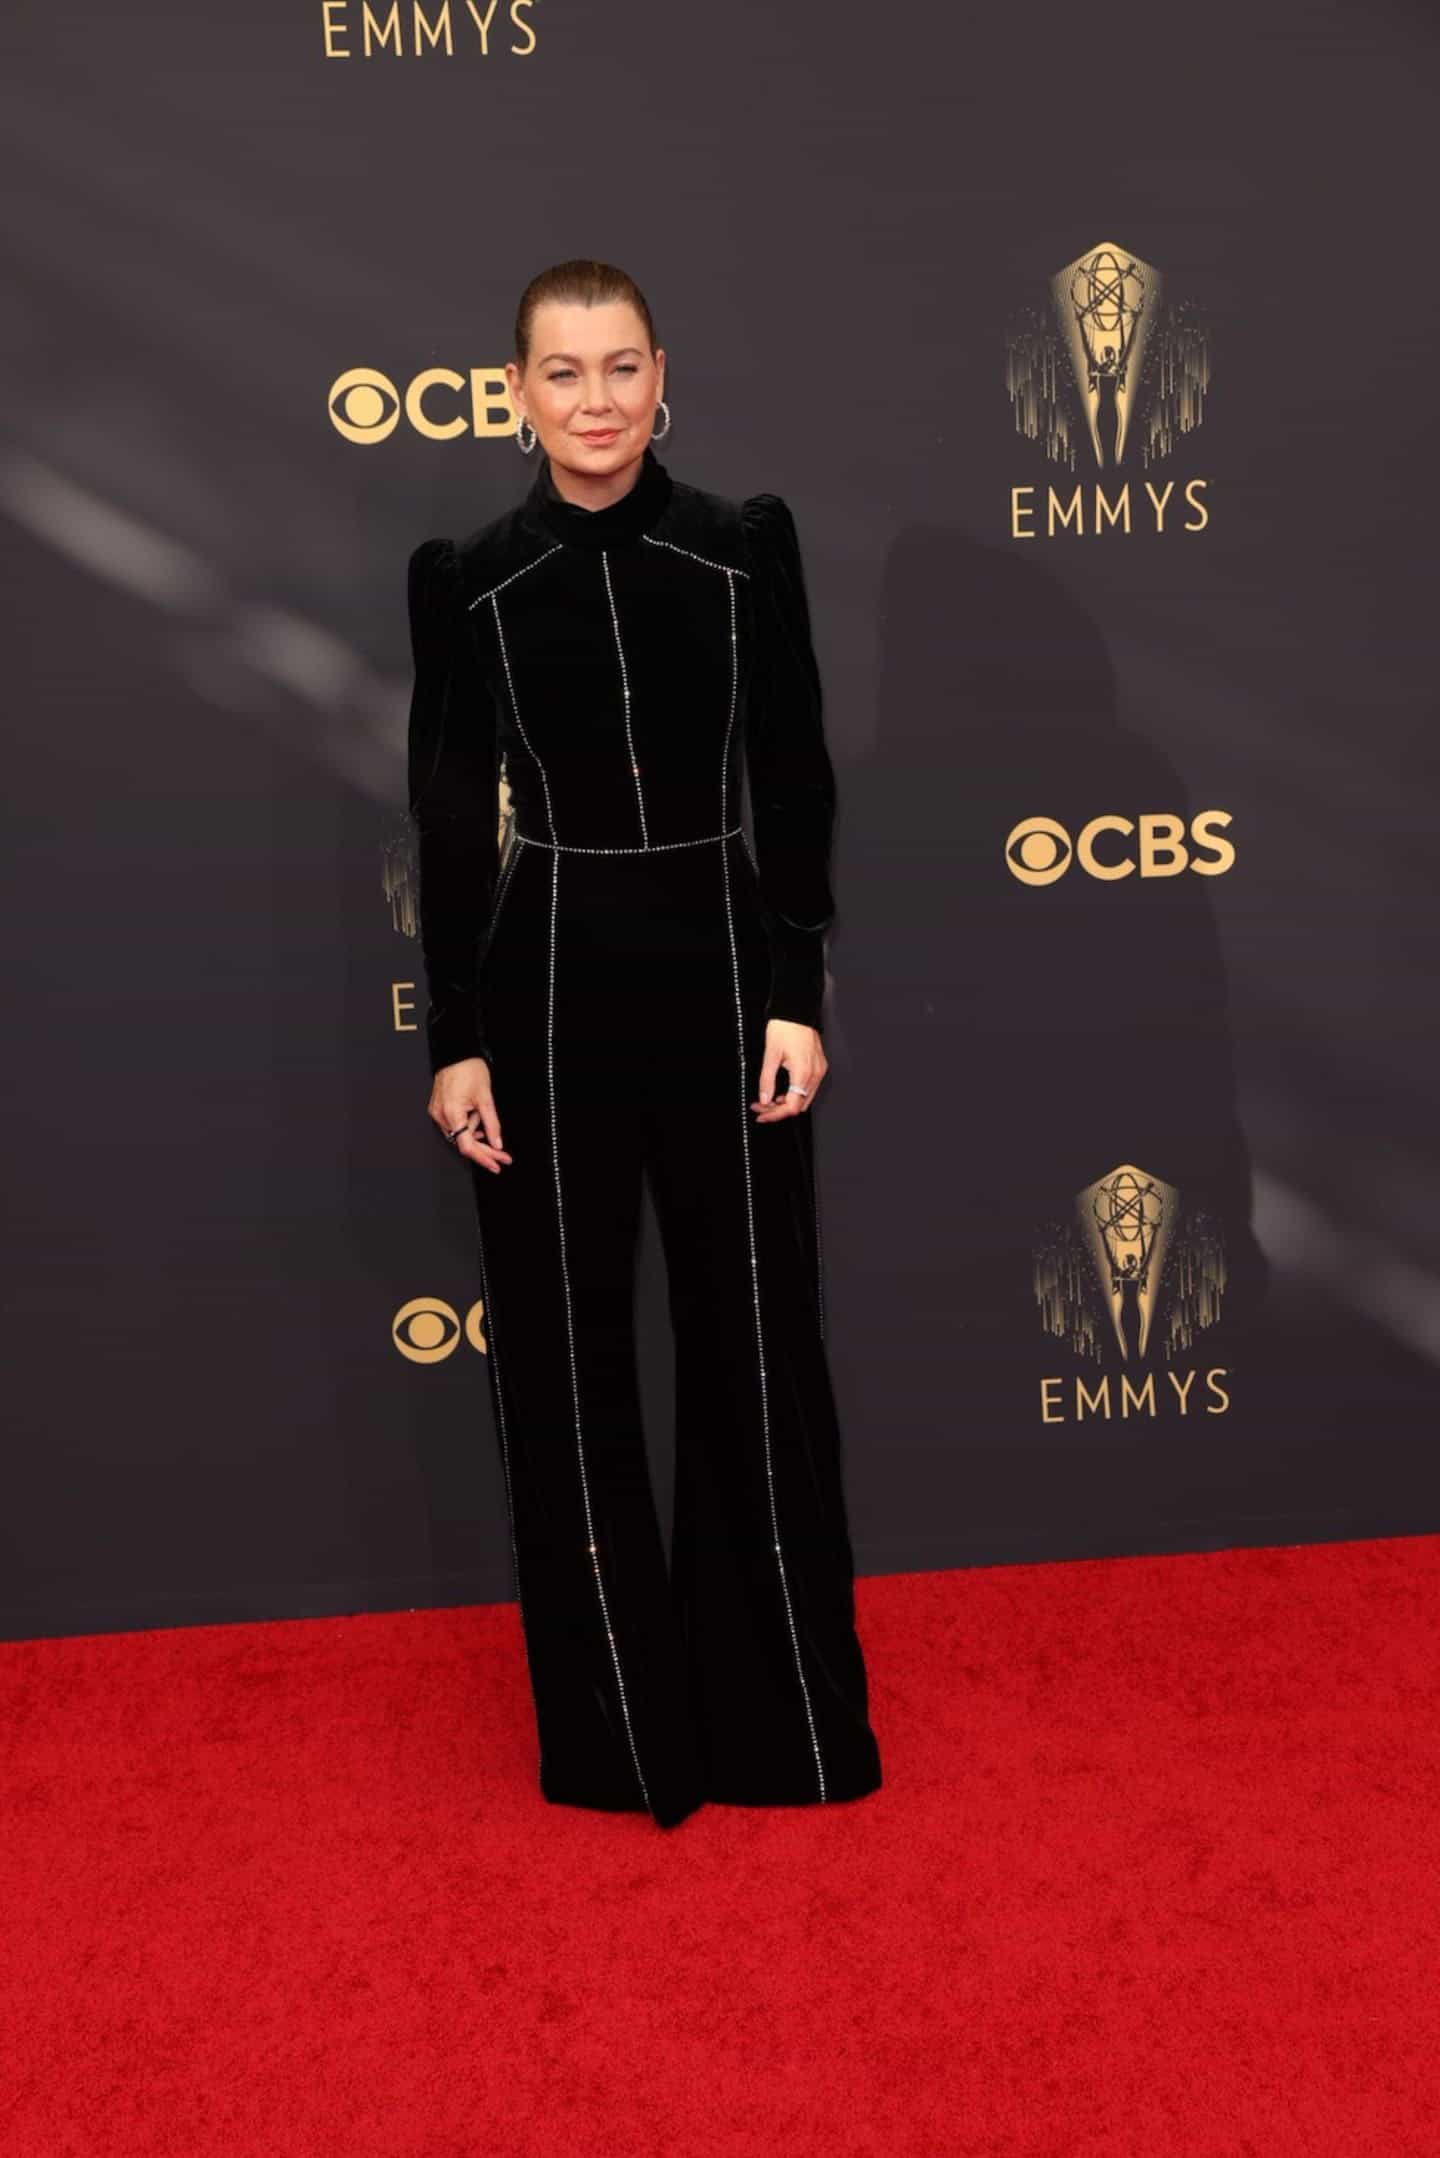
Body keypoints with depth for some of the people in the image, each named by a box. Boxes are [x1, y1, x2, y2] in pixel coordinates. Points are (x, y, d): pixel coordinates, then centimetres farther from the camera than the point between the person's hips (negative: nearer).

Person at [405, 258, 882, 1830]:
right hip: (550, 982, 0)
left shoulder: (748, 548, 1)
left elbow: (793, 786, 1)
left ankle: (780, 1712, 26)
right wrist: (456, 1038, -2)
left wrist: (797, 996, -5)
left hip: (721, 965, 0)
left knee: (756, 1345, 7)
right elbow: (452, 823, 1)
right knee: (565, 1360, 6)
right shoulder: (464, 578, 0)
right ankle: (616, 1723, 24)